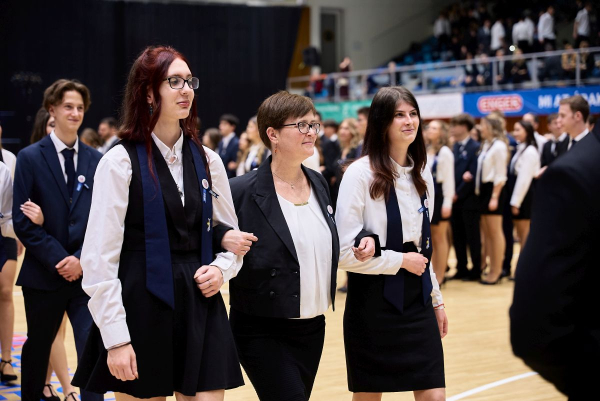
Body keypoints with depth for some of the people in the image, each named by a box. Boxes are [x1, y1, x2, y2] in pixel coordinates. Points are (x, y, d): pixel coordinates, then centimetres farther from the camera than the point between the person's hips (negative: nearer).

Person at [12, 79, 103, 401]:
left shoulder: (95, 161, 5)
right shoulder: (31, 158, -2)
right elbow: (22, 220, -7)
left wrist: (83, 259, -10)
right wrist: (58, 259, -14)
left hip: (87, 275, 1)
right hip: (44, 275, -1)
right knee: (37, 349, 16)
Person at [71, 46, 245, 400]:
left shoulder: (207, 160, 8)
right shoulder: (121, 161, -7)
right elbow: (100, 257, -10)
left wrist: (221, 268, -2)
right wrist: (115, 338, -14)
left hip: (201, 307, 4)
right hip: (142, 308, -4)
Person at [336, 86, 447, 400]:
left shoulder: (422, 175, 9)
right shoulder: (361, 173, -12)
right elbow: (344, 253, -17)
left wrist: (436, 298, 17)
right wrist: (400, 261, -10)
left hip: (417, 300, 6)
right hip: (373, 303, -5)